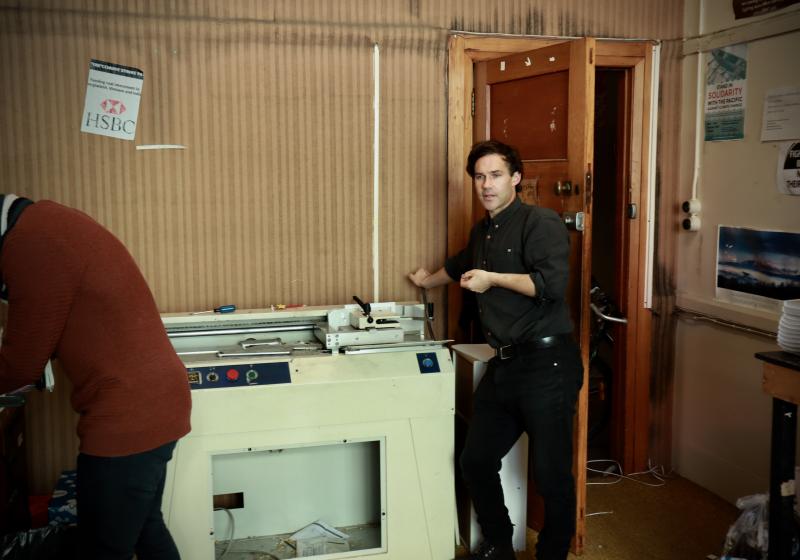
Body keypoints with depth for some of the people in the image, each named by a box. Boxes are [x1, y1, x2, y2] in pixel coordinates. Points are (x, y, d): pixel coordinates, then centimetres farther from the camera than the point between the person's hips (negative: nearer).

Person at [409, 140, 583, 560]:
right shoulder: (482, 232, 17)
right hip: (503, 365, 8)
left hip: (545, 364, -8)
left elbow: (553, 285, -24)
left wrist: (493, 279, -17)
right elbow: (461, 265, 39)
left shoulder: (541, 223, -10)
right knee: (475, 462, 12)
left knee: (551, 475, 0)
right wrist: (429, 281, 54)